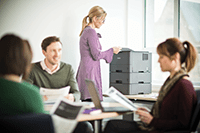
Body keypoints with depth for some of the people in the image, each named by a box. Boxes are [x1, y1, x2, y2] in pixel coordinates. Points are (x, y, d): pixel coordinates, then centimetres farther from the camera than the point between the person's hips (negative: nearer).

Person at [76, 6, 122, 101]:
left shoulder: (86, 31, 17)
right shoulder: (91, 32, -12)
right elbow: (96, 55, -15)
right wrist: (112, 50, -2)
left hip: (84, 71, 10)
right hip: (90, 71, -10)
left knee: (87, 103, 7)